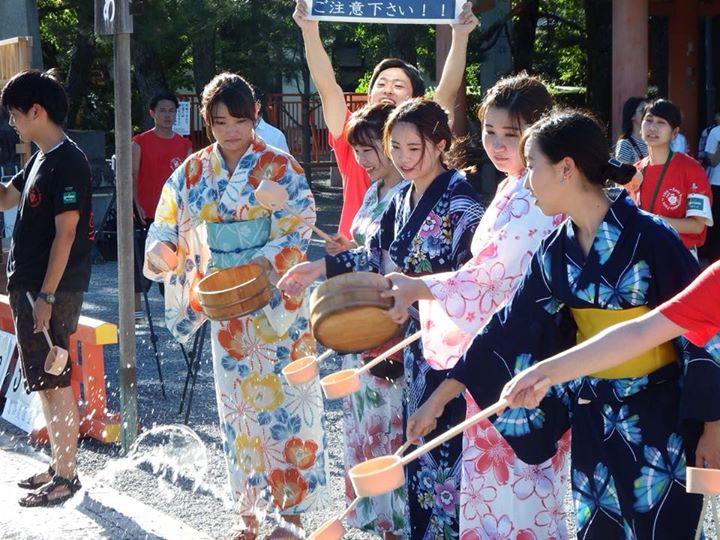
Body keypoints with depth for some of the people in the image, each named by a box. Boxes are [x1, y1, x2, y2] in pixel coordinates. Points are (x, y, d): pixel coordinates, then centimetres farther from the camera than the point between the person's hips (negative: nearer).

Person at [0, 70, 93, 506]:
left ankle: (67, 477, 1)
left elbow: (66, 233, -19)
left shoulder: (67, 162, -15)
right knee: (45, 383, 15)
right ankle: (60, 466, 24)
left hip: (53, 292, -10)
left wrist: (46, 296, -21)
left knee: (55, 383, -5)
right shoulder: (42, 159, 14)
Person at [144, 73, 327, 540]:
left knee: (285, 401, -1)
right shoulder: (194, 172, 5)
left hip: (277, 308, -4)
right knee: (237, 407, 10)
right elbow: (168, 226, 10)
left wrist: (266, 261, -25)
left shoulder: (281, 168, -5)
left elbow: (298, 232, -9)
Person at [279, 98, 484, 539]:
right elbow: (380, 255, 21)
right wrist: (319, 269, 19)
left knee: (447, 441, -5)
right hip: (417, 336, 9)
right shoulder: (403, 197, 10)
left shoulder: (461, 201, -15)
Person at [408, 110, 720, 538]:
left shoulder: (649, 237, -16)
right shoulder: (556, 251, 2)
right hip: (594, 418, 6)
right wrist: (440, 398, 6)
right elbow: (511, 330, 7)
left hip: (661, 418, -5)